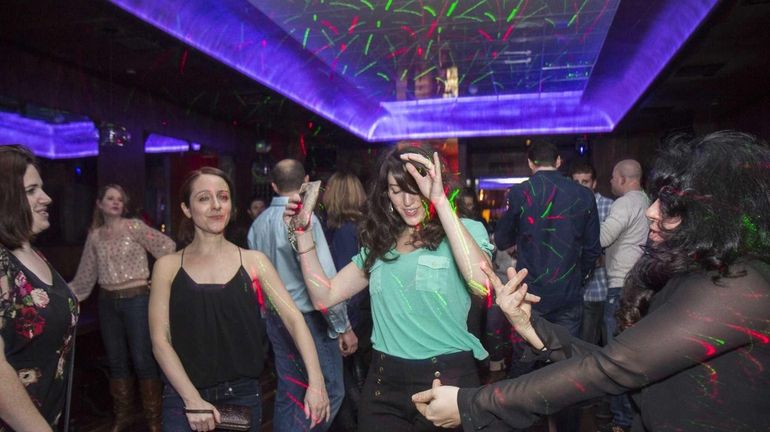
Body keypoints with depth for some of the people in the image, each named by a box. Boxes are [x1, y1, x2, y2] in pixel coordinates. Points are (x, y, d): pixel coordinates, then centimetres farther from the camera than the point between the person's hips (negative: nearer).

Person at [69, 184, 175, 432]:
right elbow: (86, 275, 11)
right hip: (108, 302, 5)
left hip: (136, 299, -4)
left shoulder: (135, 227, -5)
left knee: (142, 360, -2)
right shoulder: (94, 236, 8)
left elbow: (167, 247, -10)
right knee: (116, 361, 12)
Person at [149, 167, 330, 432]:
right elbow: (160, 340, -5)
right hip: (183, 400, -1)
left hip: (243, 396, 1)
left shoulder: (253, 261, -2)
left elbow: (293, 318, -9)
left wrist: (315, 382, -19)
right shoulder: (168, 267, -1)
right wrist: (193, 400, -14)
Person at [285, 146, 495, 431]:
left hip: (447, 378, -3)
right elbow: (324, 296, 7)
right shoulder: (379, 243, 8)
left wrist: (440, 200, -26)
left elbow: (481, 283, -26)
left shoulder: (465, 230, -4)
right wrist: (303, 234, -1)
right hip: (383, 382, 4)